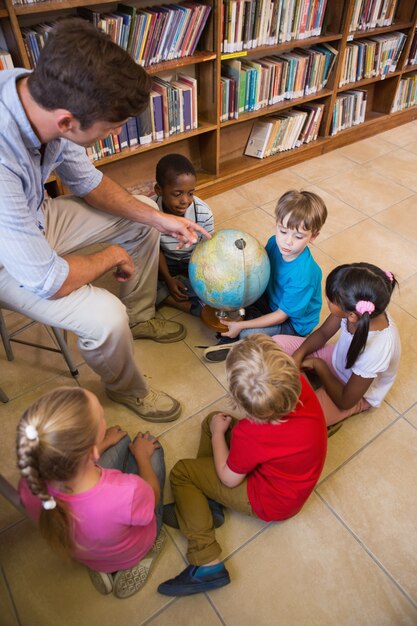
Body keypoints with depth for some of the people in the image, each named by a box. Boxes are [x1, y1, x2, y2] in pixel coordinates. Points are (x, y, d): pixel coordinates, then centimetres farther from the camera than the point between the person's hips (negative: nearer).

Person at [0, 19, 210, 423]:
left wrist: (159, 219, -8)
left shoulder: (41, 90, -18)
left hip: (34, 218, 7)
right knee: (106, 317, -26)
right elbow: (49, 282, -33)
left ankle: (139, 317, 26)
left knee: (142, 217, 7)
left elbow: (86, 181, -2)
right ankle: (127, 390, 9)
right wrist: (111, 256, -15)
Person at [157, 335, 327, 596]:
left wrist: (218, 433, -6)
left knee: (180, 472, 0)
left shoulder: (249, 434, -41)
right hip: (296, 474, 7)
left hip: (272, 504, -7)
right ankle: (207, 505, 14)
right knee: (211, 420, 10)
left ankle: (208, 565, 1)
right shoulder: (300, 383, -27)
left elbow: (229, 478, -18)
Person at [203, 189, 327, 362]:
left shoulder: (303, 275, -36)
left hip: (294, 322, -7)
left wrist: (241, 326, -25)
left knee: (248, 333, -27)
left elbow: (281, 316, -26)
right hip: (271, 300, 7)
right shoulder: (274, 242, -16)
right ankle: (229, 339, -2)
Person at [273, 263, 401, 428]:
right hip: (338, 358, 6)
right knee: (277, 343, -8)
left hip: (356, 392, -5)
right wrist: (299, 354, -21)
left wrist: (318, 364, -16)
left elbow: (345, 401, -24)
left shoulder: (376, 349, -40)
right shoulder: (355, 307, -27)